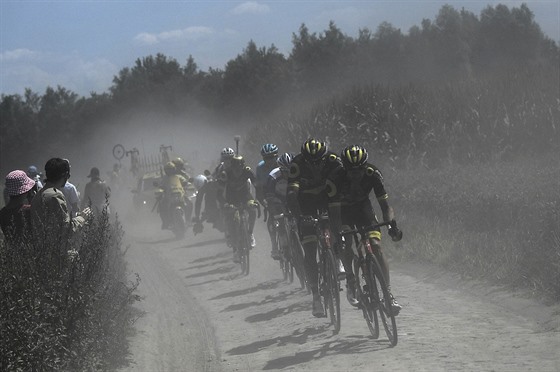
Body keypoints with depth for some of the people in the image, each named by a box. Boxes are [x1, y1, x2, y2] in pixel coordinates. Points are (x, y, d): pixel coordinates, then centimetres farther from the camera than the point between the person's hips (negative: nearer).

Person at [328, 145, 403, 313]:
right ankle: (350, 281, 9)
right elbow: (334, 211, -35)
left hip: (362, 207, 1)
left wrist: (392, 225, -38)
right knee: (346, 247, -20)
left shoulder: (372, 174, -28)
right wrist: (337, 236, -45)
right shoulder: (335, 177, -34)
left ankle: (388, 293, -15)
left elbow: (384, 203, -24)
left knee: (376, 247, -15)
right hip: (341, 209, -1)